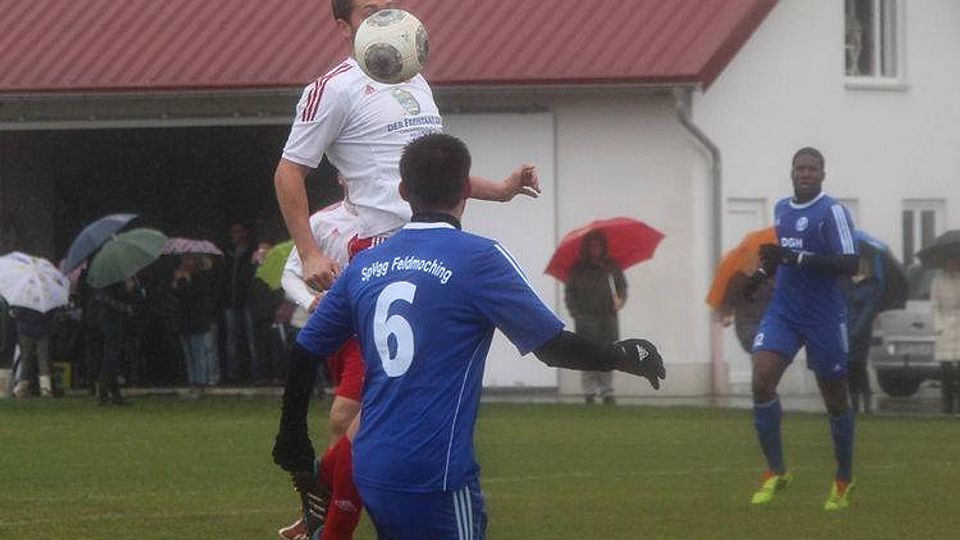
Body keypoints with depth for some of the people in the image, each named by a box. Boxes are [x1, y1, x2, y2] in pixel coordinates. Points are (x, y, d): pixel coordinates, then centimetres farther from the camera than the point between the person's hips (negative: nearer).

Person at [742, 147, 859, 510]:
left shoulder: (832, 212, -11)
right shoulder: (781, 209, 10)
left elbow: (849, 264, -20)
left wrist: (796, 258, -27)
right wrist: (761, 274, 6)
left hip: (824, 318, -5)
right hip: (783, 313, 5)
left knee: (835, 399, 6)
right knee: (761, 380, -15)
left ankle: (844, 481, 25)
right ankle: (776, 472, -6)